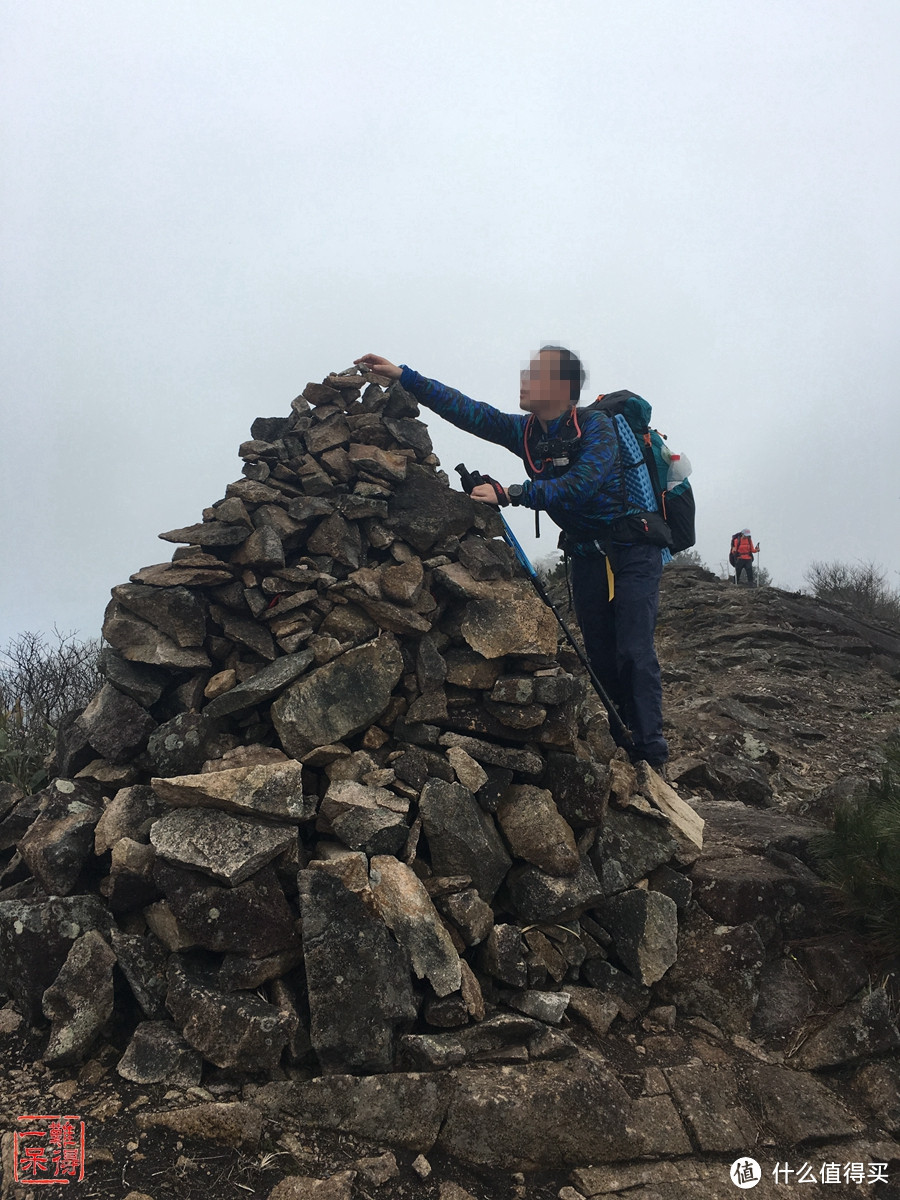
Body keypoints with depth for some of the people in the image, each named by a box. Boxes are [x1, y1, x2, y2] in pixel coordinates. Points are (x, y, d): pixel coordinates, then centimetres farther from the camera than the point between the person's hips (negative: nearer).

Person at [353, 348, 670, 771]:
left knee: (633, 652, -14)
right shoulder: (525, 431, 1)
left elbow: (577, 486, -32)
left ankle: (650, 757, -9)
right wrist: (403, 376, -3)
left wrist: (510, 493, -35)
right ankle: (619, 748, 15)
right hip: (586, 554, 7)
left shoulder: (595, 426, -19)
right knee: (600, 656, 6)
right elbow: (468, 411, 1)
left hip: (632, 550, -6)